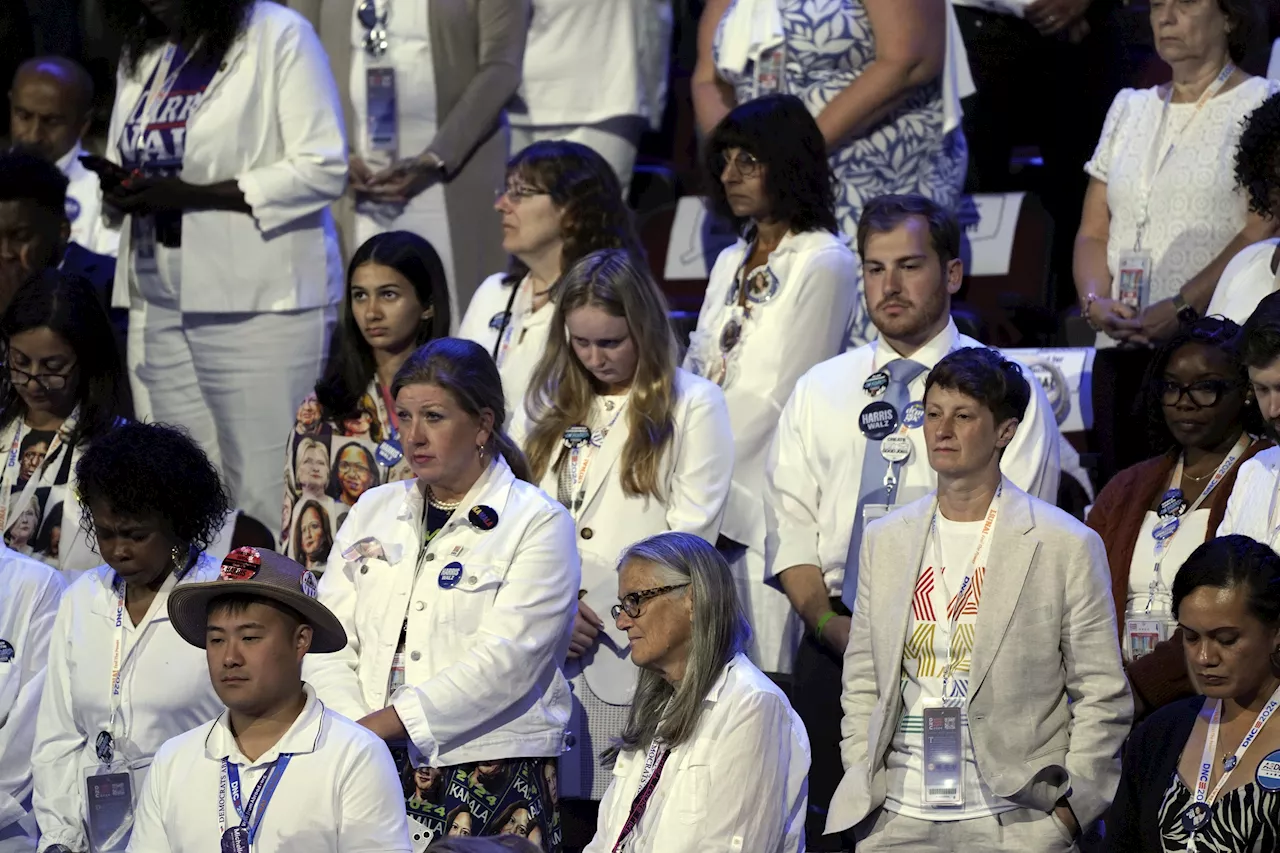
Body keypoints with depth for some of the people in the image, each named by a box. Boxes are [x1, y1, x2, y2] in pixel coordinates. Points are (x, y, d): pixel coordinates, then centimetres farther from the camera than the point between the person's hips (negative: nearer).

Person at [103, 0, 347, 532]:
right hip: (159, 304, 6)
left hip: (260, 302, -6)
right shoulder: (142, 54, 16)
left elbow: (322, 170, -12)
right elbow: (123, 156, 24)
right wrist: (119, 188, -1)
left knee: (264, 494, -9)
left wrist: (192, 193, -18)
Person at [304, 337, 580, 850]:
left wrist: (385, 723, -15)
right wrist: (354, 731, -8)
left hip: (491, 778, -4)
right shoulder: (373, 511, 18)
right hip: (371, 777, 4)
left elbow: (505, 660, -10)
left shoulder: (539, 524, 2)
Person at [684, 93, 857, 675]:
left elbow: (779, 396, -10)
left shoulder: (824, 265, -7)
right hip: (707, 494, 7)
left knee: (762, 669, -10)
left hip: (766, 495, -7)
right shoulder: (731, 262, 19)